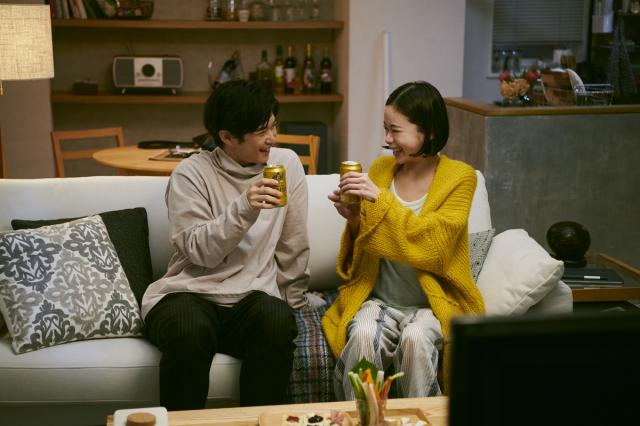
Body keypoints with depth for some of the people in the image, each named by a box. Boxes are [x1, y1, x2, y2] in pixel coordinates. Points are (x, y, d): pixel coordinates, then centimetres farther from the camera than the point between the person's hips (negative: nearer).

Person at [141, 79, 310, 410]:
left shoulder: (287, 164, 5)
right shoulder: (192, 174, -3)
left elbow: (293, 249, 10)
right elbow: (199, 252, -13)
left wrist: (292, 305, 10)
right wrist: (243, 208, -24)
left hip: (253, 296, 2)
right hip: (189, 293, -2)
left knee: (278, 322, -32)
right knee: (189, 332, -35)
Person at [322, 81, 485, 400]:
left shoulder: (459, 176, -4)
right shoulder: (380, 168, 7)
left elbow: (433, 245, -17)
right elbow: (360, 257, 12)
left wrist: (381, 200, -21)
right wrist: (354, 219, -9)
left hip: (433, 301, -2)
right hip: (378, 298, 3)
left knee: (415, 339, -33)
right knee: (362, 336, -28)